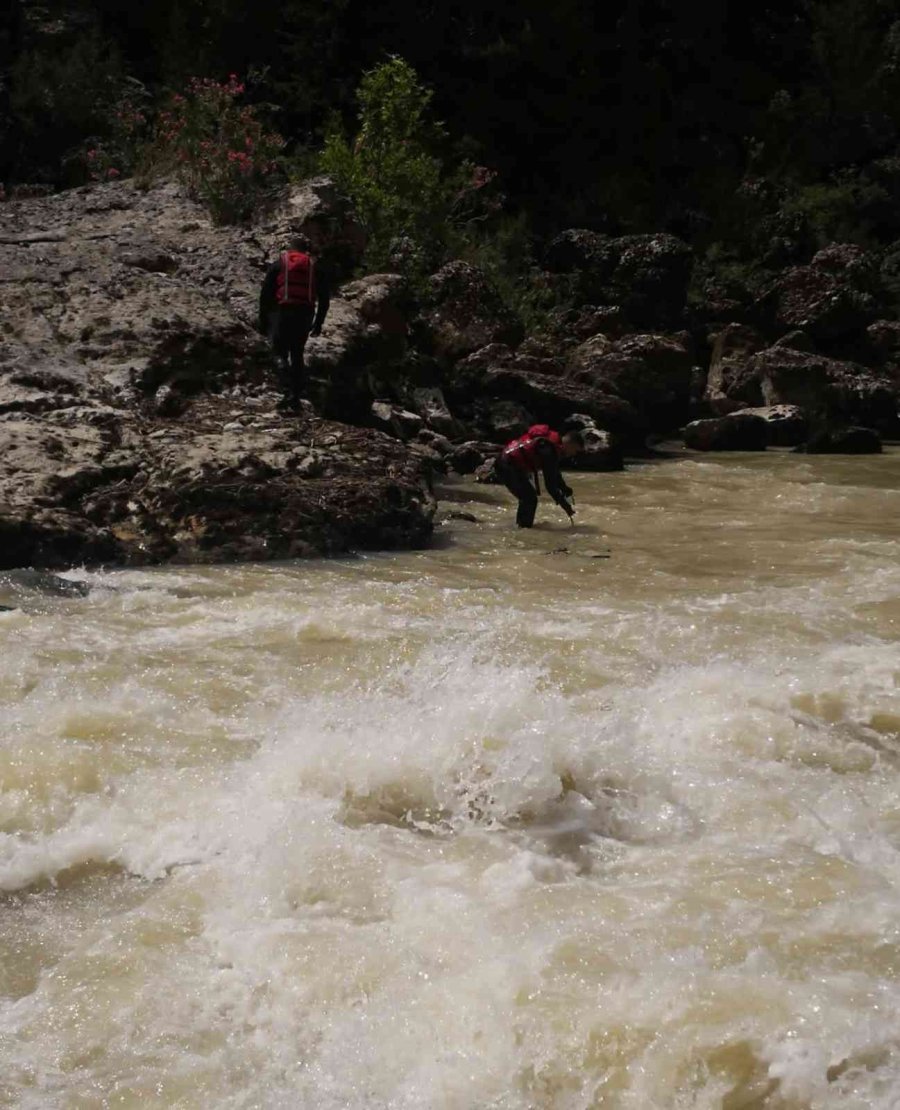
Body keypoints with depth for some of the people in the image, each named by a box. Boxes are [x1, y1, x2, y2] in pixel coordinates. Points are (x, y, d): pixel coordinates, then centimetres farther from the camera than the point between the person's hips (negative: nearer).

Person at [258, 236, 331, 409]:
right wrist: (318, 323, 17)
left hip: (281, 313, -2)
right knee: (297, 354, 17)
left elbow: (265, 294, 2)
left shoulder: (278, 265, 6)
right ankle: (296, 395, 16)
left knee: (281, 354, 3)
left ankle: (289, 390, -19)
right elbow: (324, 298, 10)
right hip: (304, 316, 2)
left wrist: (263, 321, 7)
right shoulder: (315, 268, 11)